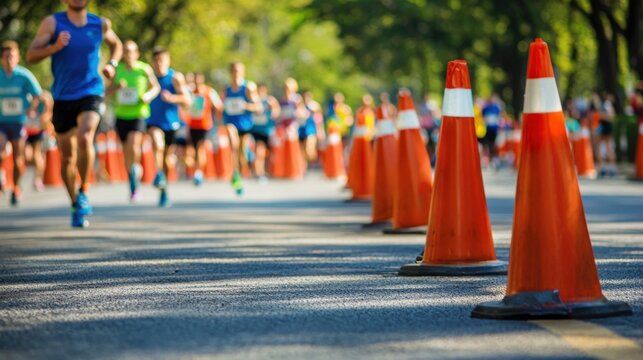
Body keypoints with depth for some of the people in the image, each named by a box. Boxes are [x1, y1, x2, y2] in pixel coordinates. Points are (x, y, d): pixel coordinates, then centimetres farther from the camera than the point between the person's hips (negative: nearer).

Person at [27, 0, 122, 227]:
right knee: (67, 157, 7)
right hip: (63, 99, 1)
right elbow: (31, 56, -9)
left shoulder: (101, 25, 3)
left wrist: (112, 64, 5)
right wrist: (54, 47, -25)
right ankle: (75, 205, 26)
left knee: (84, 137, -29)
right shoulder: (52, 23, -3)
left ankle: (83, 192, -13)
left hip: (91, 95, -1)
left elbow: (116, 44, 25)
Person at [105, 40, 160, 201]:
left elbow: (156, 87, 9)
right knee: (126, 152, 8)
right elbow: (107, 92, 7)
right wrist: (116, 87, -14)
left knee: (133, 146, -25)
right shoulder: (117, 70, 3)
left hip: (138, 114, -3)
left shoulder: (145, 69, -3)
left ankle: (136, 166, 2)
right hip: (121, 115, 3)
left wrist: (148, 96, -11)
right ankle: (133, 187, 22)